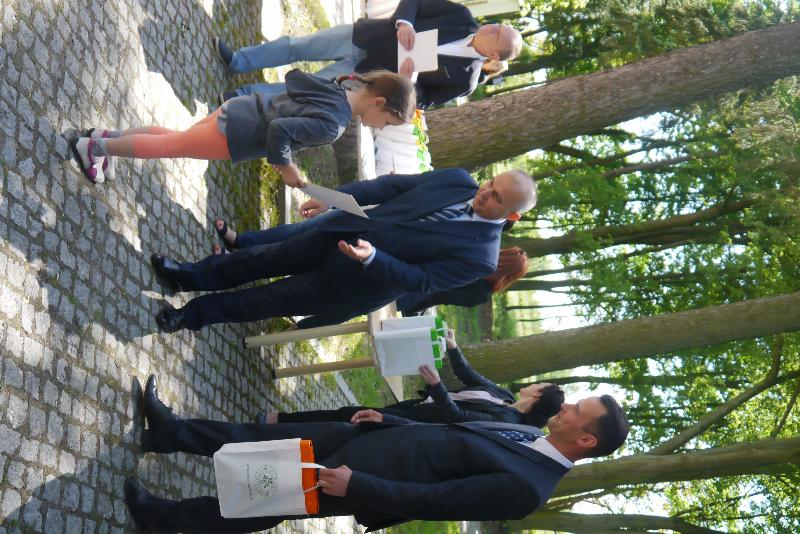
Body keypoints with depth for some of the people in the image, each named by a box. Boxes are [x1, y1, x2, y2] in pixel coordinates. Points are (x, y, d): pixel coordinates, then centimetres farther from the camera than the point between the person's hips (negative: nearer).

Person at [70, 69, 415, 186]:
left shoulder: (333, 87, -1)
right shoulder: (332, 124, -28)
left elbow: (293, 76, 12)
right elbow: (279, 130, -33)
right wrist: (285, 167, -18)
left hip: (239, 110, 8)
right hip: (235, 133, -8)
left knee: (174, 140, 26)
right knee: (167, 146, 8)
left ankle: (107, 137, 36)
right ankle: (93, 147, 20)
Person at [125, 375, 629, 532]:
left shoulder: (526, 488, -25)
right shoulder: (528, 435, 3)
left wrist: (356, 486, -25)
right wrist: (387, 420, 9)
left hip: (367, 477, -7)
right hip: (378, 438, 7)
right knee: (277, 435, 8)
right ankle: (173, 432, 22)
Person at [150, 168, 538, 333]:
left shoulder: (480, 256, -19)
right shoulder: (458, 179, -5)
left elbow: (420, 280, -21)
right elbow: (391, 185, 1)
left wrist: (372, 257, -34)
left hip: (358, 279, -4)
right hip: (344, 228, 4)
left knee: (274, 298, 5)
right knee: (271, 254, 10)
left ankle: (195, 314, 24)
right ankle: (194, 276, 30)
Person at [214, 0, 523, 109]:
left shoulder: (463, 78, -15)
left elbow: (420, 100, -9)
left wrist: (407, 80, -28)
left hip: (367, 74, -3)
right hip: (361, 36, 3)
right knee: (296, 46, 4)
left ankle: (244, 99, 14)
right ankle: (238, 62, 22)